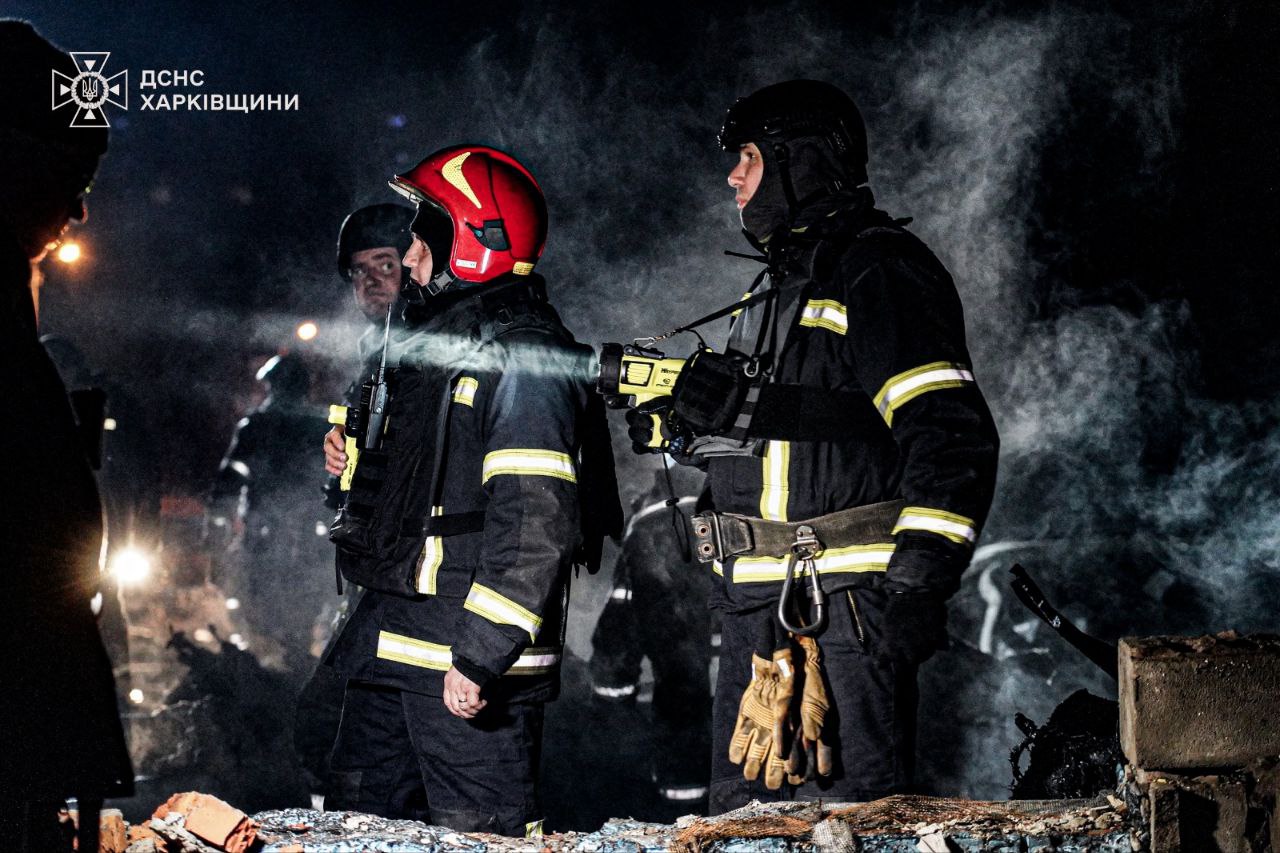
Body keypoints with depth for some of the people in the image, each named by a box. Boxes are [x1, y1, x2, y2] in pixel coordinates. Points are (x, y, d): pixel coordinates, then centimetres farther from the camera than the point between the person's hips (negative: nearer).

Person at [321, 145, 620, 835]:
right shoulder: (433, 339, 18)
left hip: (466, 656, -10)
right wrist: (355, 456, 13)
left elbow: (535, 522, -23)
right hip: (391, 645, 10)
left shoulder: (526, 355, -15)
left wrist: (480, 656, -26)